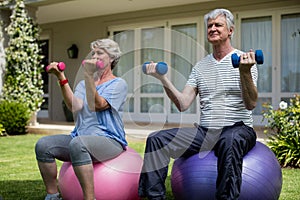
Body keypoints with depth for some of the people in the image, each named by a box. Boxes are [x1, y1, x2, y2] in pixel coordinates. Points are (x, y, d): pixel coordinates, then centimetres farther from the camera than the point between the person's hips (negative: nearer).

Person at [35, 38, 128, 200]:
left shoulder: (118, 84, 3)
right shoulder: (83, 84, 18)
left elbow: (97, 105, -15)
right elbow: (75, 107, -4)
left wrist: (89, 75, -22)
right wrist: (61, 78, -10)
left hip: (109, 140, -6)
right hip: (80, 137, 6)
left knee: (78, 143, -37)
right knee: (43, 144, -16)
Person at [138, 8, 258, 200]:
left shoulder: (244, 60, -1)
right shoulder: (201, 66, 13)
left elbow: (250, 104, -15)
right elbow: (183, 104, 4)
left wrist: (245, 72, -30)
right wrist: (163, 78, -6)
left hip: (238, 129, -4)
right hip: (205, 131, 5)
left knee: (230, 140, -41)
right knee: (156, 140, -13)